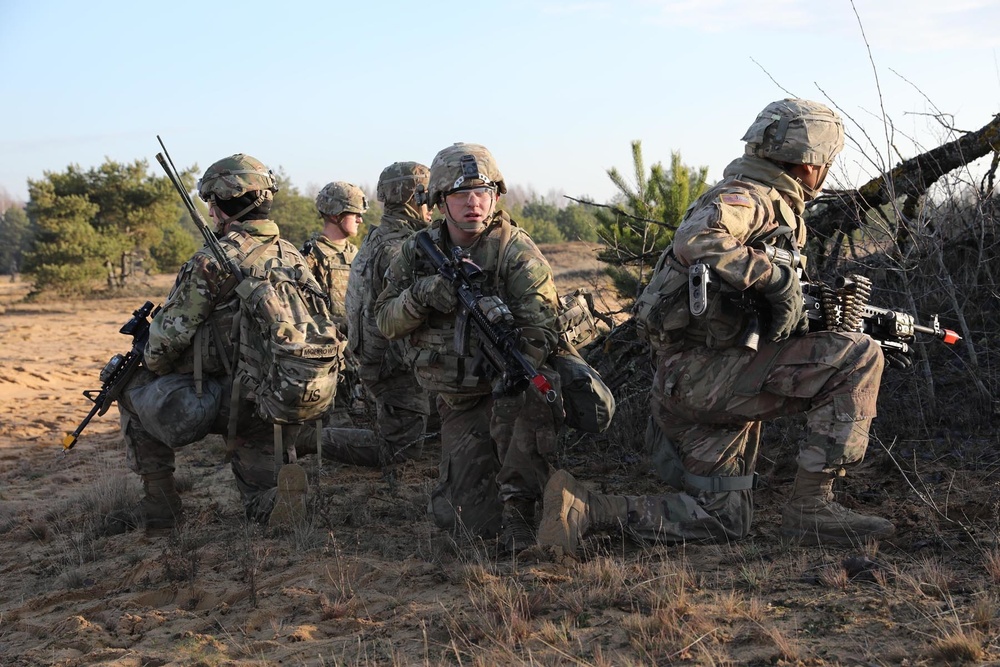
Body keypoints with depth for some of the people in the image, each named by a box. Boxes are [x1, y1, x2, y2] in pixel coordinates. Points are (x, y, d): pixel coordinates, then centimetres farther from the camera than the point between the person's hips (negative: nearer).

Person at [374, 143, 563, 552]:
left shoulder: (517, 252, -9)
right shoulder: (417, 252, 3)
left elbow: (541, 330, -18)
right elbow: (385, 322, 2)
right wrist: (421, 296, -19)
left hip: (508, 386, -2)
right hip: (458, 404, 3)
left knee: (525, 399, -41)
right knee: (479, 522, -9)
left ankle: (518, 504, -24)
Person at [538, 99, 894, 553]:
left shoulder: (776, 207, 22)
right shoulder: (748, 196, -9)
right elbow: (695, 241, -31)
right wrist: (778, 277, -24)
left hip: (693, 385, 10)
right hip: (701, 371, -10)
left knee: (724, 521, 13)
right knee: (858, 358, -14)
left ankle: (583, 507, 5)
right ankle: (811, 508, -9)